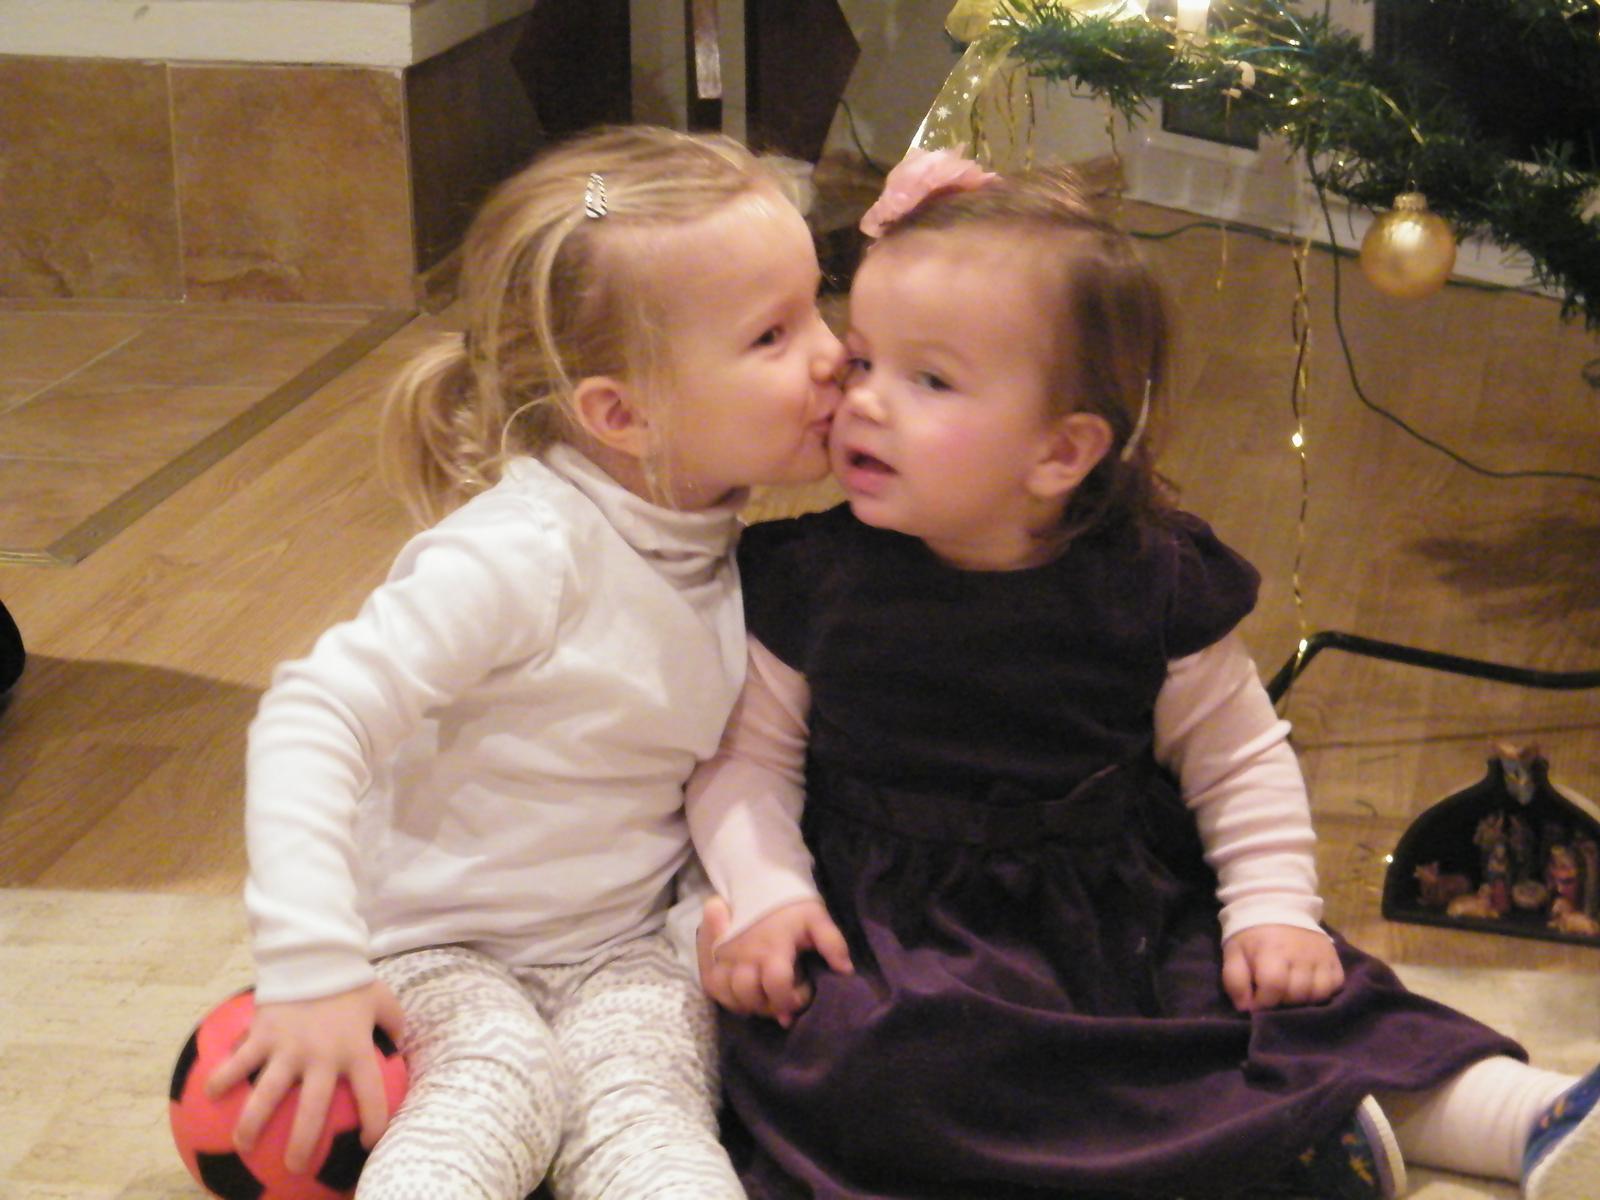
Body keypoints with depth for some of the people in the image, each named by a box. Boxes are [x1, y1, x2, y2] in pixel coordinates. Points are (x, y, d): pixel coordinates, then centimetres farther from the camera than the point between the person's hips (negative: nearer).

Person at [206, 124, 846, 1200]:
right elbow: (316, 718, -26)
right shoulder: (525, 551, -23)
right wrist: (314, 972, -31)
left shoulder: (734, 523, -2)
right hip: (442, 945, -4)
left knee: (637, 1110, -26)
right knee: (497, 1091, -33)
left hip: (628, 946, 4)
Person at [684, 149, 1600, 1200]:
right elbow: (749, 758, 3)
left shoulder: (1151, 588, -4)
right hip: (888, 932, -1)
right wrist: (767, 895, -12)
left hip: (1119, 911, 2)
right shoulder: (811, 581, -5)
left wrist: (1275, 908, -3)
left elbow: (1240, 761, 7)